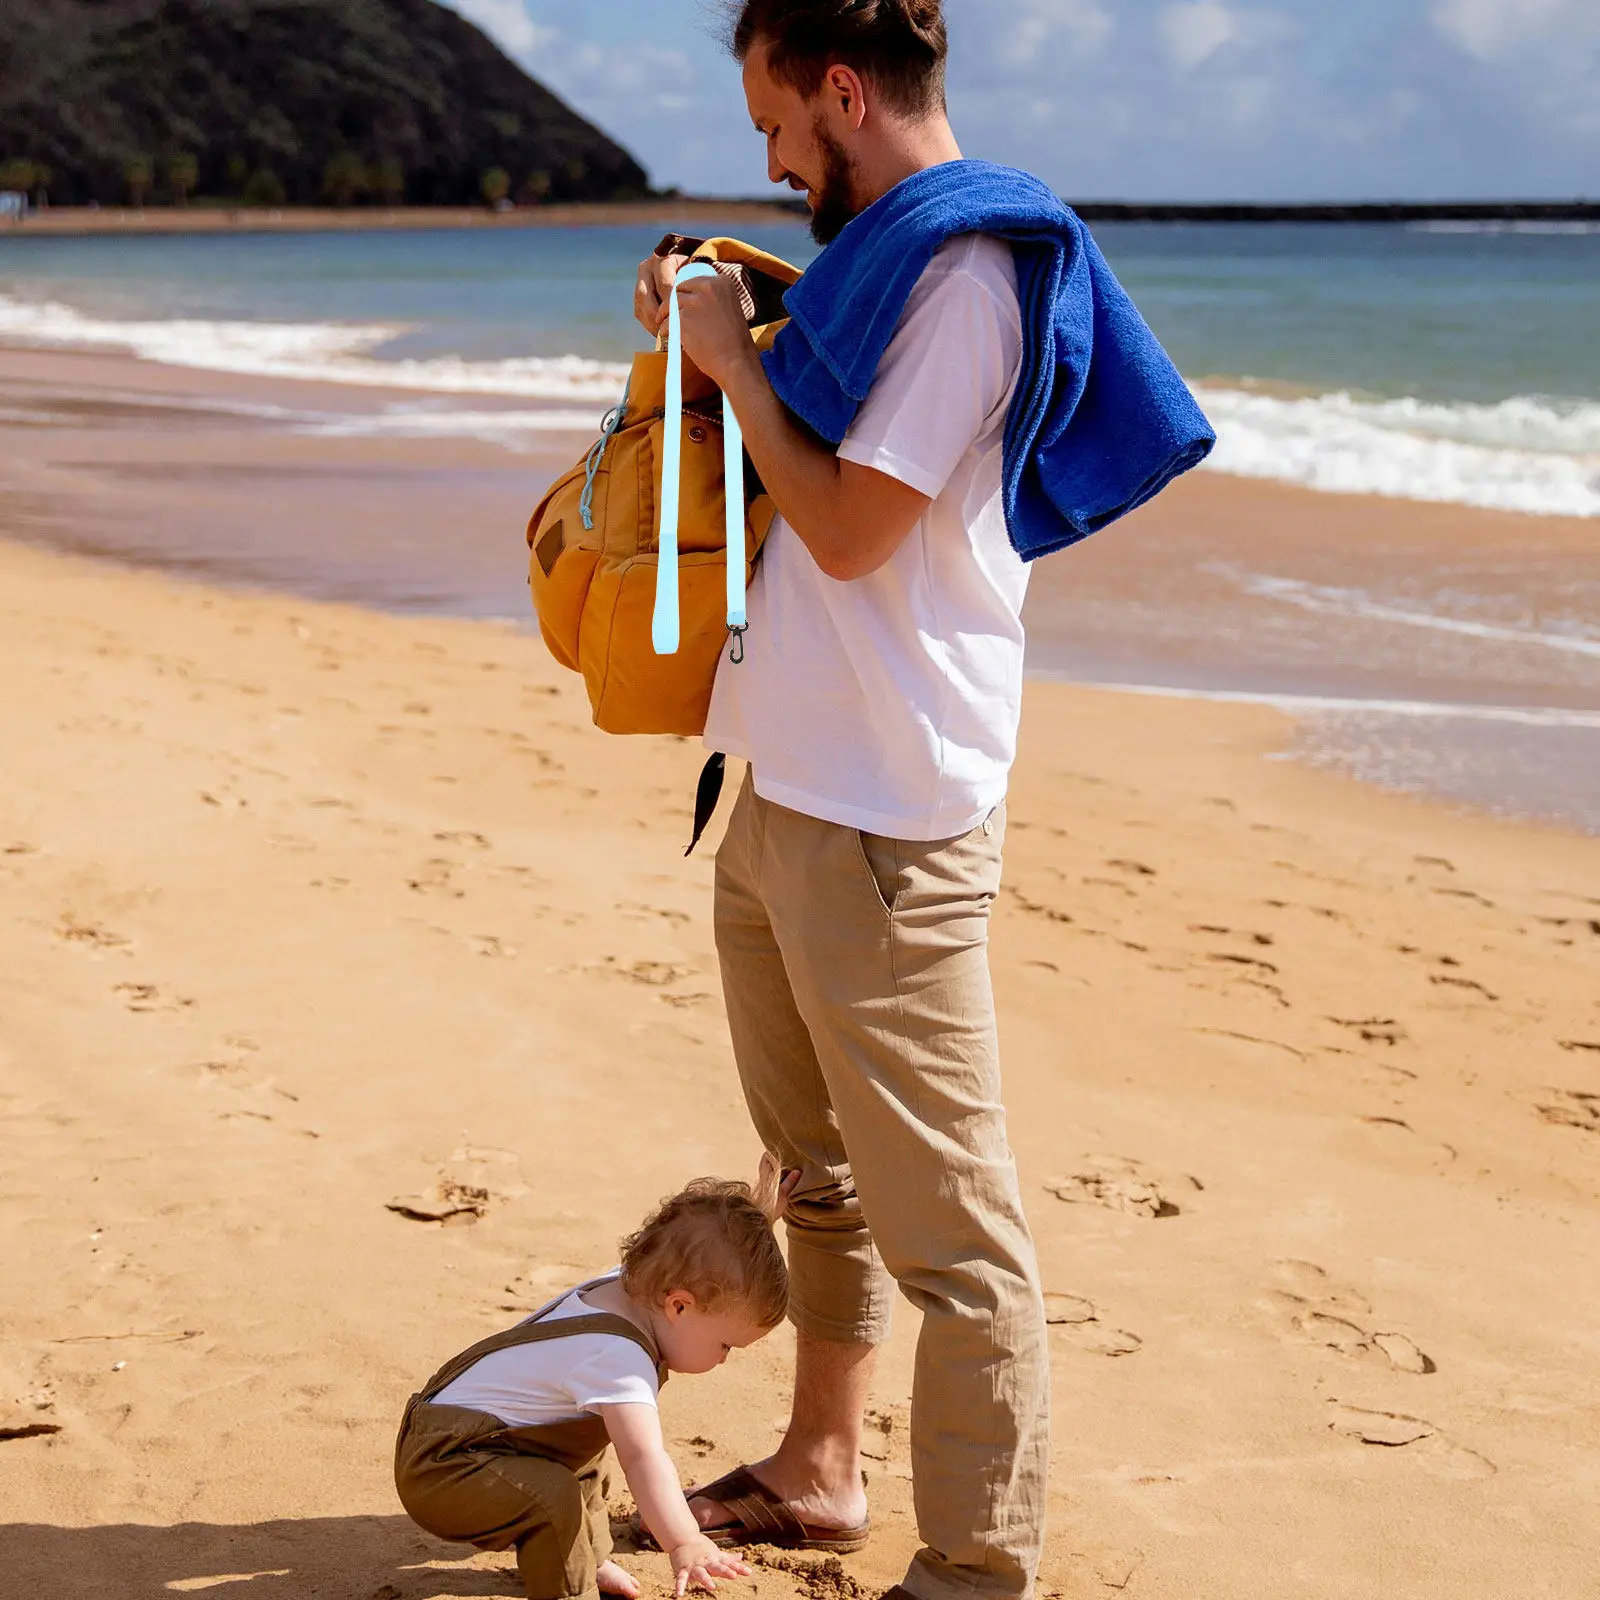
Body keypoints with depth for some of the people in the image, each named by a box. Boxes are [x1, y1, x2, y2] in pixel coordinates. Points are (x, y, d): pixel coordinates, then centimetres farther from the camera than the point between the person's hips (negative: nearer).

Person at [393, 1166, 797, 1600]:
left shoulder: (634, 1284, -3)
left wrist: (759, 1211, 8)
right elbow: (643, 1457, -44)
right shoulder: (618, 1357, -32)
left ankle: (589, 1560, 43)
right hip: (440, 1464, -11)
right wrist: (684, 1545, -53)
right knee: (552, 1496, -34)